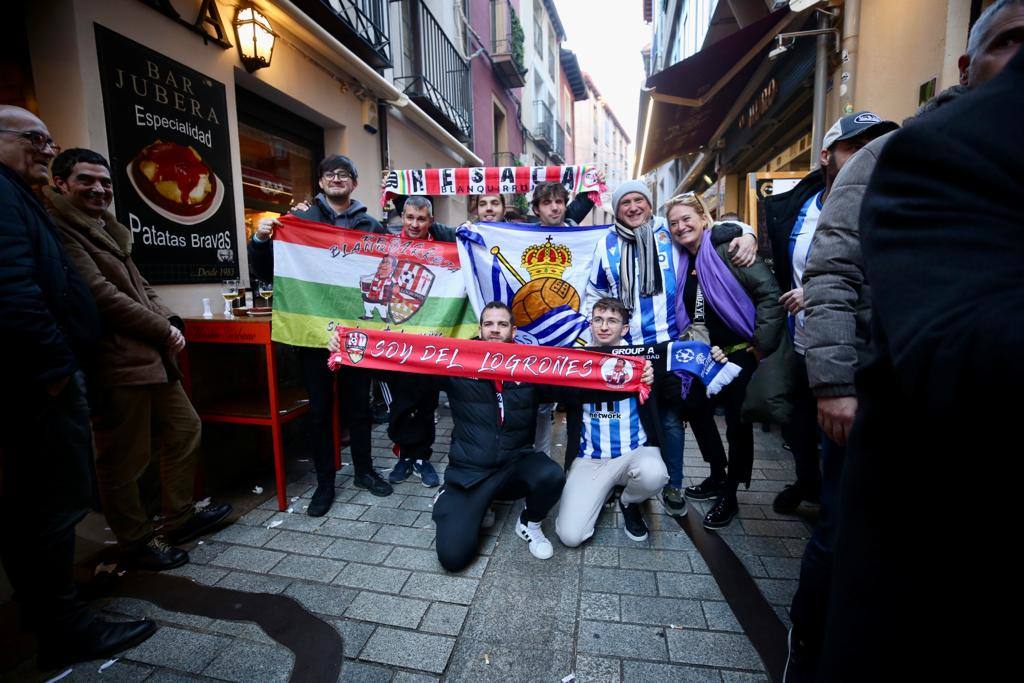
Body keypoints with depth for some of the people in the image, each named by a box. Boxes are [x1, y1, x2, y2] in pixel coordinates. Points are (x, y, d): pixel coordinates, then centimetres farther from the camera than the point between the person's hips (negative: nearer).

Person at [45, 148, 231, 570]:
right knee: (125, 459, 2)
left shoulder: (109, 230, 21)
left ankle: (180, 519, 29)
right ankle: (136, 543, 20)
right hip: (116, 363, -10)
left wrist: (171, 321, 2)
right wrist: (164, 331, -11)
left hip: (152, 356, 10)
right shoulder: (60, 230, -9)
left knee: (184, 429, 15)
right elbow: (101, 294, -17)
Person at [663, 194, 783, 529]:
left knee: (737, 421, 4)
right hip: (712, 354, 8)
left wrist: (762, 345, -18)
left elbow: (769, 293, -18)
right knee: (693, 405, 14)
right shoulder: (684, 264, 8)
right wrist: (702, 345, -3)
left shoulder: (726, 248, -13)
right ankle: (718, 476, 35)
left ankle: (729, 496, 23)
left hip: (744, 351, -7)